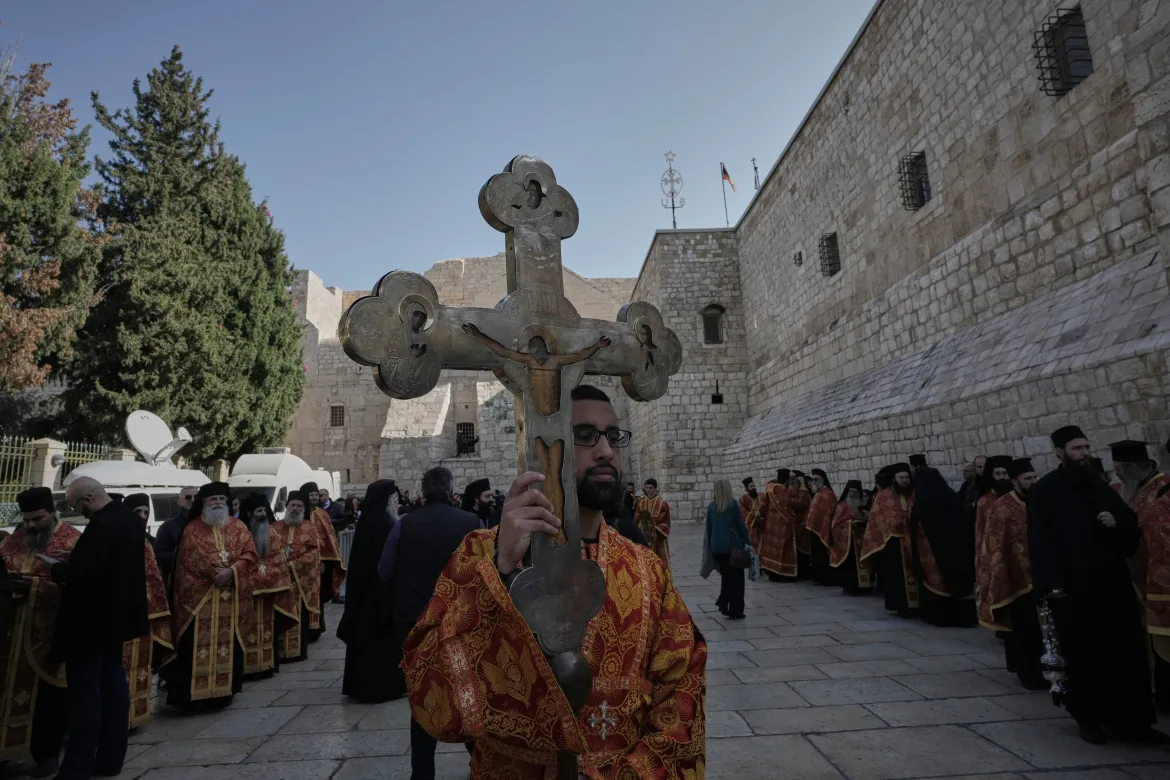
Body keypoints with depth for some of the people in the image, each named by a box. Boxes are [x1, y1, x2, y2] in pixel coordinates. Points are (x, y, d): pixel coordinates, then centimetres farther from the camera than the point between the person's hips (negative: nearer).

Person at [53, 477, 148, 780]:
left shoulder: (100, 526, -24)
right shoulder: (129, 518, 6)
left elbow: (83, 574, -27)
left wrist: (58, 569, -9)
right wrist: (72, 563, 12)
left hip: (91, 621, -10)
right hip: (116, 615, 10)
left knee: (84, 692, -1)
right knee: (113, 684, 15)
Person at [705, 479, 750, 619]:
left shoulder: (711, 506, 5)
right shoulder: (733, 503, -6)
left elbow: (709, 527, 10)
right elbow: (741, 524, -7)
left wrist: (710, 546, 18)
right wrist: (747, 541, 1)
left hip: (717, 546, 4)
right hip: (733, 544, -4)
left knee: (726, 576, 20)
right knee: (736, 578, 5)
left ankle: (723, 603, 9)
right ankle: (735, 612, 6)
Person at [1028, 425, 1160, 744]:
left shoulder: (1100, 486, 12)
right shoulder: (1044, 491, -5)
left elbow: (1132, 526, 18)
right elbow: (1039, 540, -10)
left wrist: (1117, 523, -6)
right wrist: (1052, 584, -16)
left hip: (1112, 582, 5)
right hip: (1072, 587, -5)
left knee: (1127, 651, 6)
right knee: (1084, 656, 3)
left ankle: (1129, 718, 19)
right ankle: (1088, 718, 18)